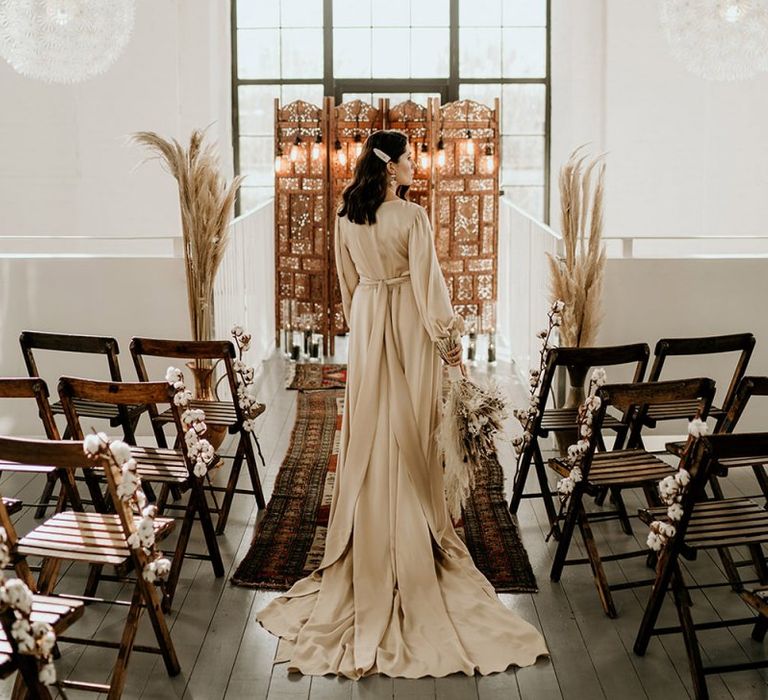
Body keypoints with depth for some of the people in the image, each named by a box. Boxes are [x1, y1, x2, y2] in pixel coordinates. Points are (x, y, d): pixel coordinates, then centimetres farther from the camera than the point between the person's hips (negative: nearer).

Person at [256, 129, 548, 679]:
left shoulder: (347, 217, 1)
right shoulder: (411, 216, -16)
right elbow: (428, 282, -16)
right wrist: (449, 337, -8)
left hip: (367, 324, 5)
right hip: (408, 325, -5)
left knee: (369, 427, 12)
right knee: (409, 430, 4)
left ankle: (369, 535, 21)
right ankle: (415, 528, 14)